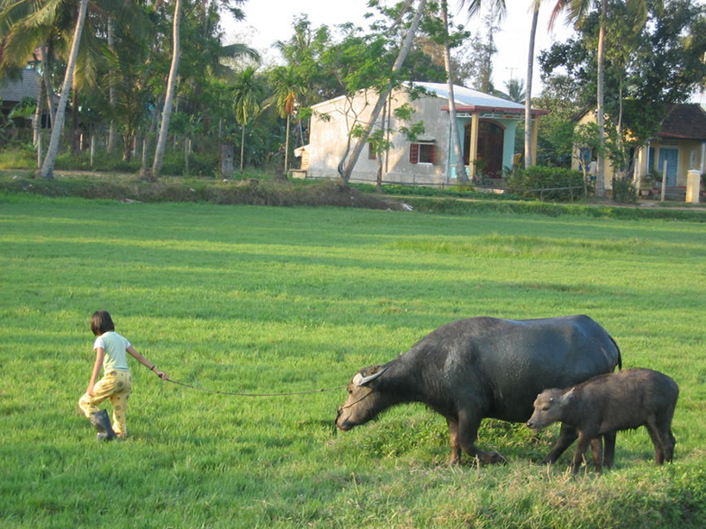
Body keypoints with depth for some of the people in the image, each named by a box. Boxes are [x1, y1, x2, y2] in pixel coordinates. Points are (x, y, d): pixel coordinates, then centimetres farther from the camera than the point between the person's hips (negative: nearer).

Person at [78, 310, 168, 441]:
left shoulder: (101, 339, 2)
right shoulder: (121, 339, 21)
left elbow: (99, 361, -11)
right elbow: (138, 356, 17)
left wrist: (92, 384, -19)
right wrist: (156, 370, 19)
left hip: (113, 377, -6)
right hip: (127, 377, 6)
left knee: (85, 402, 2)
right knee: (120, 412, 14)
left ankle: (106, 429, -14)